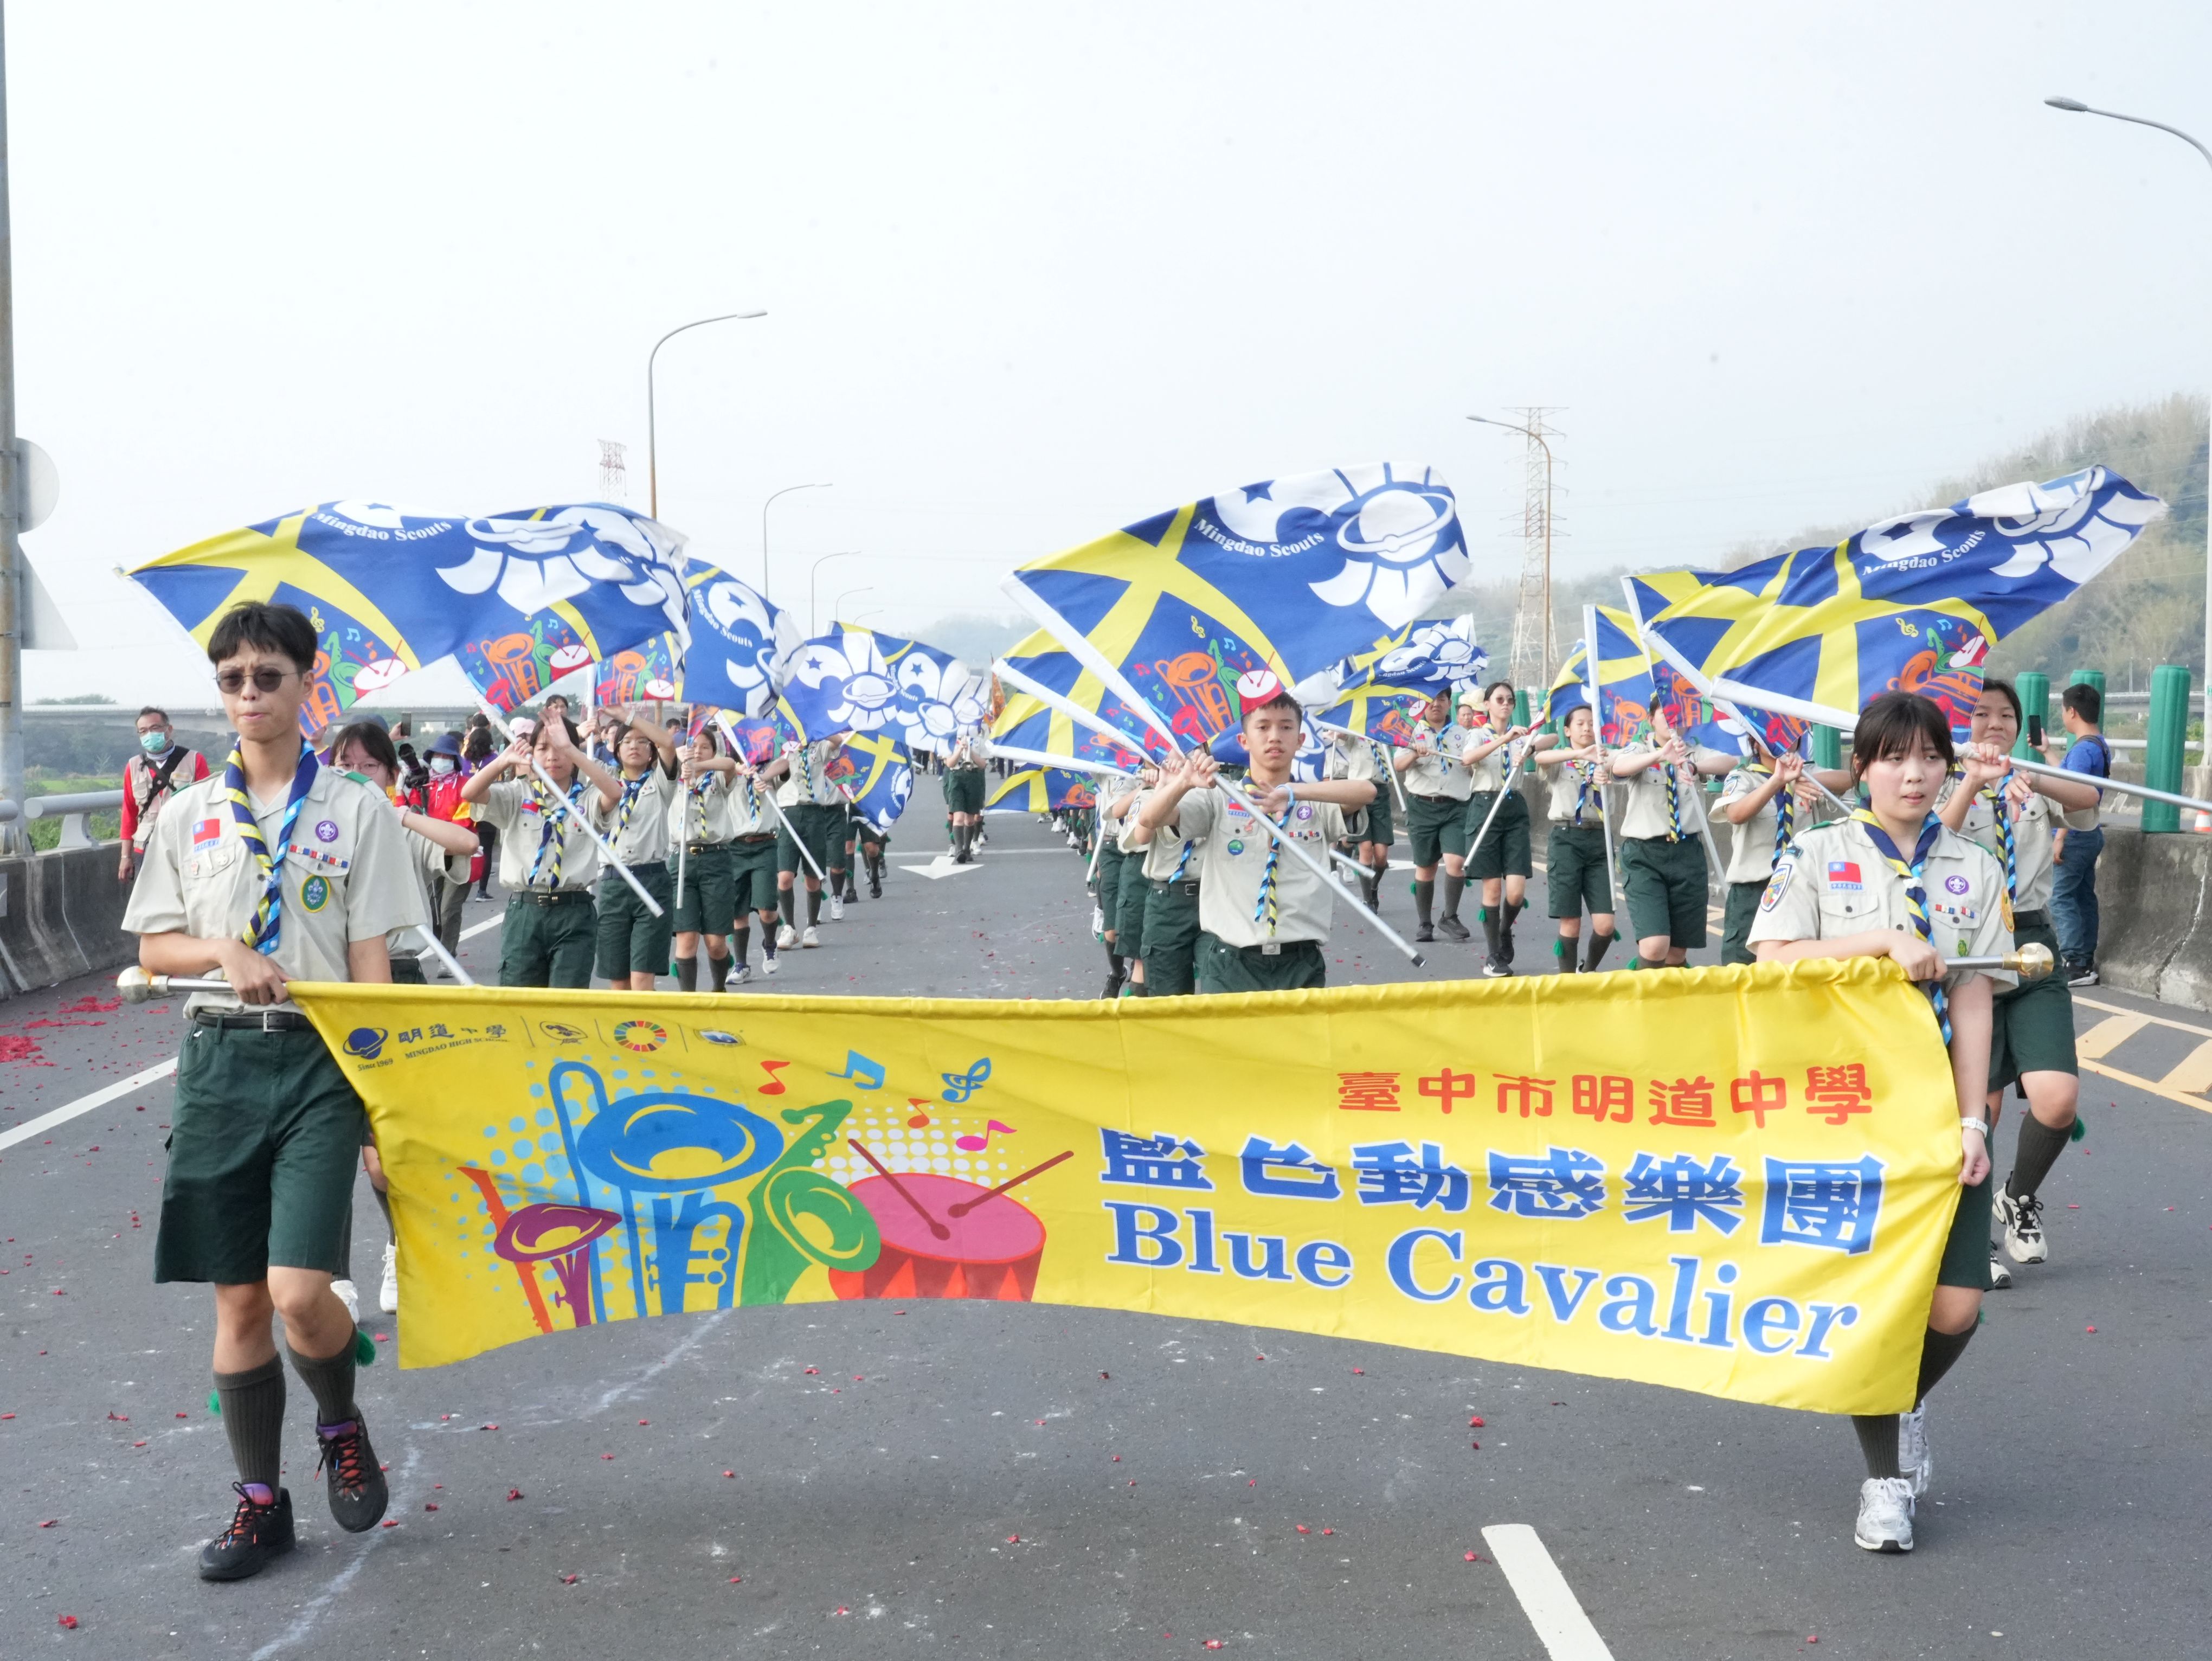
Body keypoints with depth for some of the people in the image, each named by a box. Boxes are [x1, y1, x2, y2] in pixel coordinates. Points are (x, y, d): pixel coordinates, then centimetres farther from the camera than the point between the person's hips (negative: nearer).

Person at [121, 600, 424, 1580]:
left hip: (321, 1062, -3)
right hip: (220, 1058, 3)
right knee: (238, 1298, 6)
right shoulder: (186, 815, 8)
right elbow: (153, 950, 11)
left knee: (300, 1293, -14)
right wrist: (229, 952, -10)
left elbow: (371, 966, -1)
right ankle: (261, 1501, 21)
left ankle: (341, 1427, 18)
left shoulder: (358, 811, 1)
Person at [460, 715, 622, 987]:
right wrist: (504, 761, -26)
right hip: (523, 912, 2)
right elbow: (469, 793, -8)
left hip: (574, 913, -1)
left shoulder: (587, 797, 3)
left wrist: (570, 749, -26)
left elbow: (614, 793, -20)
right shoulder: (518, 794, 8)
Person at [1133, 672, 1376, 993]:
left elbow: (1366, 790, -13)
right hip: (1229, 964, -1)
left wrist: (1291, 793, -26)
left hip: (1302, 965, 1)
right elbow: (1149, 819, -6)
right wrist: (1183, 783, -26)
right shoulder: (1219, 799, 6)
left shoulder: (1317, 804, 8)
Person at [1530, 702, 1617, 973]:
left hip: (1598, 839, 2)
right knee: (1570, 922, -4)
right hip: (1566, 838, -2)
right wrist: (1581, 753, -37)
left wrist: (1603, 777, -32)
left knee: (1605, 925, -5)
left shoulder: (1603, 761, 15)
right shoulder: (1560, 761, 5)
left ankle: (1588, 971, 22)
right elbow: (1540, 758, -20)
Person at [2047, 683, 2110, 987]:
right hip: (2091, 833, 10)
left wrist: (2060, 839, -20)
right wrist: (2047, 751, 33)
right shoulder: (2101, 746, 12)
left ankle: (2075, 964, -11)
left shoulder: (2082, 749, -19)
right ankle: (2086, 963, 15)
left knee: (2060, 897, -8)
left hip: (2077, 835, -10)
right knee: (2084, 897, 12)